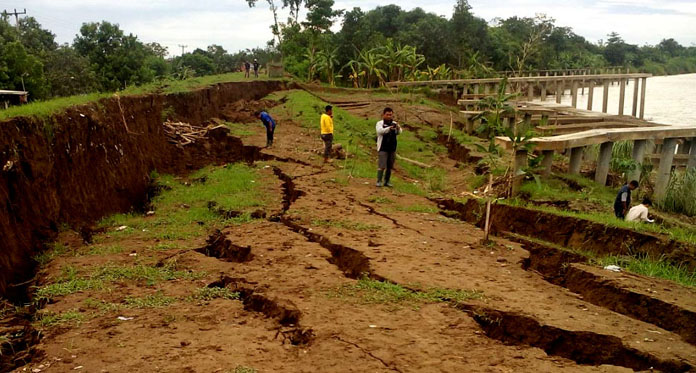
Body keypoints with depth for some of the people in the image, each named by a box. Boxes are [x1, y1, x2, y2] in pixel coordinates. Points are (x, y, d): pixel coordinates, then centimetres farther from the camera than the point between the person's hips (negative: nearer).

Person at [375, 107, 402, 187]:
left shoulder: (394, 124, 9)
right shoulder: (380, 123, -1)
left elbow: (399, 132, -8)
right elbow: (380, 131, -21)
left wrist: (398, 128, -33)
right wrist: (389, 128, -39)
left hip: (392, 148, 4)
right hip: (383, 148, -4)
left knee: (389, 167, 8)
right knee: (382, 166, -11)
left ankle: (387, 181, 18)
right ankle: (379, 181, -5)